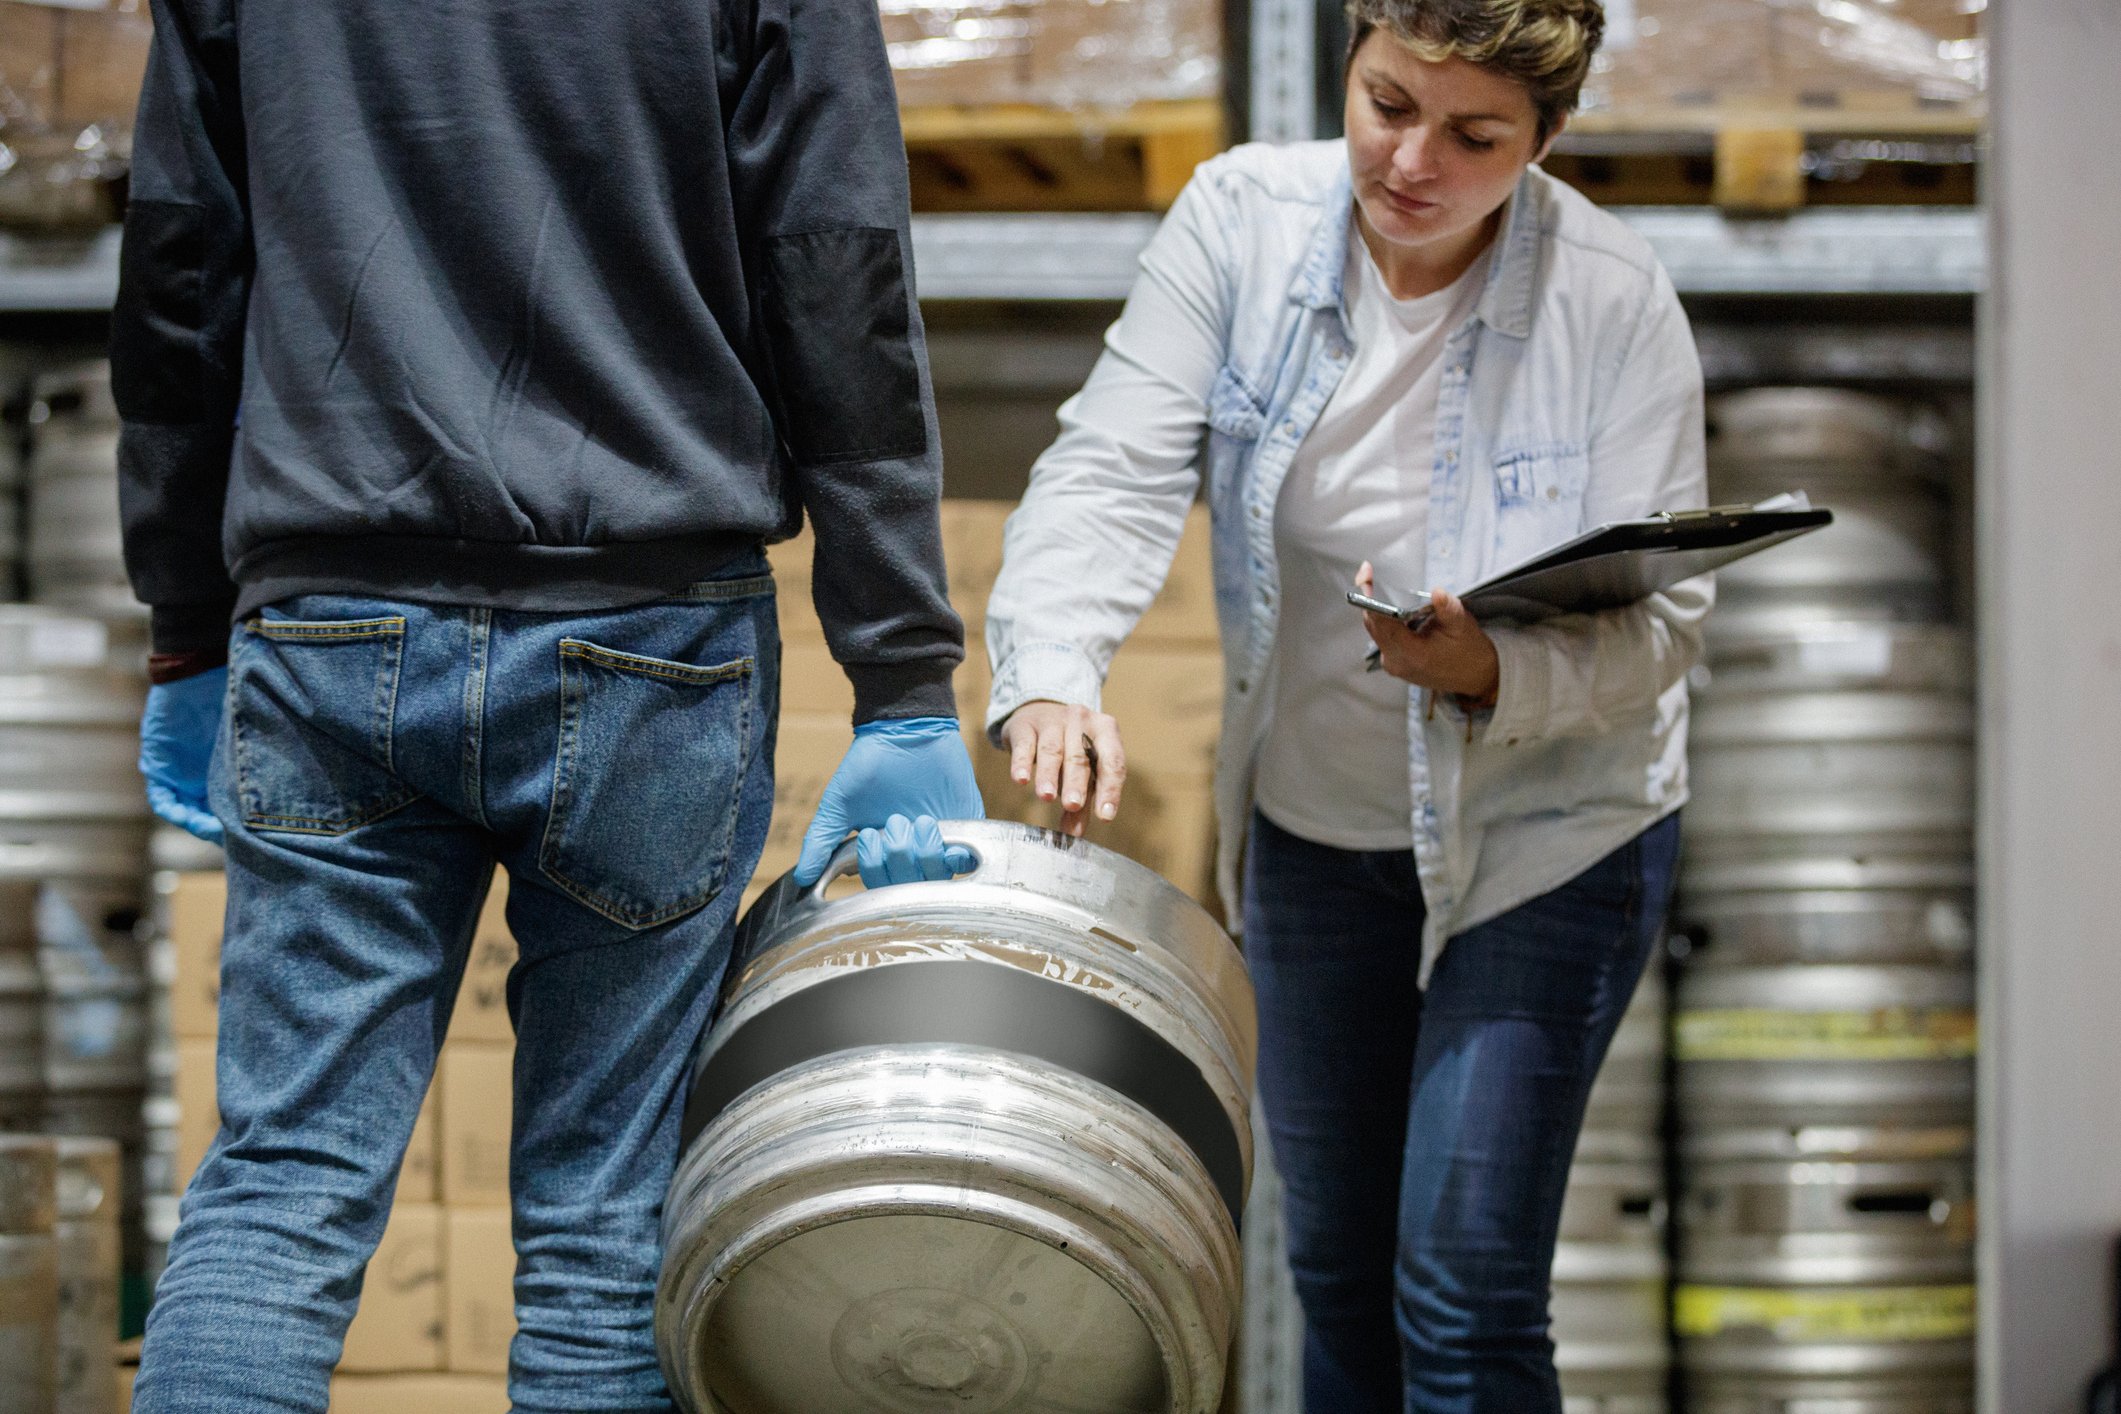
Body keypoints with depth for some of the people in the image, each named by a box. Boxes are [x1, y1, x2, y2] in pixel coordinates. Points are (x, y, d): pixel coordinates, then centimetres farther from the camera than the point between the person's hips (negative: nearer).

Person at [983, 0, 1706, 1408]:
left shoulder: (1615, 300, -18)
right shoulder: (1241, 218, -11)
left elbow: (1659, 615, -16)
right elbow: (1113, 471, -18)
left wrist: (1491, 671, -37)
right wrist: (1053, 673, -37)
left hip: (1547, 829, -4)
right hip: (1313, 823, 4)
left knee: (1464, 1289, -11)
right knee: (1337, 1269, 16)